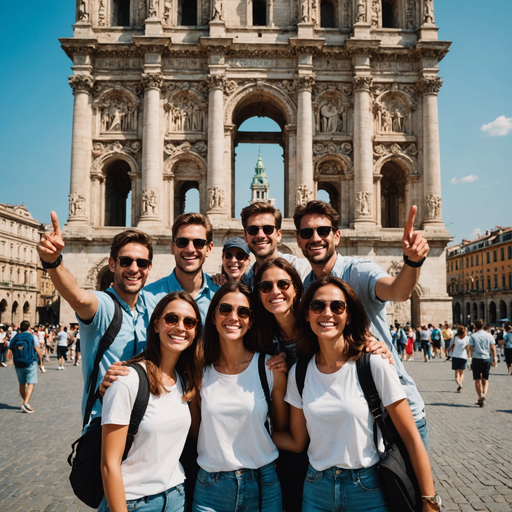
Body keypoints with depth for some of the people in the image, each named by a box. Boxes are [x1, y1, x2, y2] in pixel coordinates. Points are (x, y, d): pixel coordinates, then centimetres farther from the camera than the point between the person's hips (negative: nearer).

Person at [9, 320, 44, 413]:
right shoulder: (33, 337, -5)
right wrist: (41, 361, 5)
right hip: (31, 364, -4)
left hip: (18, 365, 4)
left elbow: (10, 349, 8)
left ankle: (25, 402, 23)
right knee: (31, 384, -4)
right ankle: (26, 404, -17)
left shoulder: (15, 338, 6)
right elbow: (38, 350, -8)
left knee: (22, 384, 14)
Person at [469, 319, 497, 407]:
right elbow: (493, 348, 1)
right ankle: (484, 394, -9)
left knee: (477, 380, 9)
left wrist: (471, 358, 3)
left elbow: (471, 349, -5)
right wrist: (494, 359, 5)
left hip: (476, 359, -2)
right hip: (487, 359, 2)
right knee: (485, 380, 13)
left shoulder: (473, 336, -3)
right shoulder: (489, 335, 3)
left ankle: (480, 398, 7)